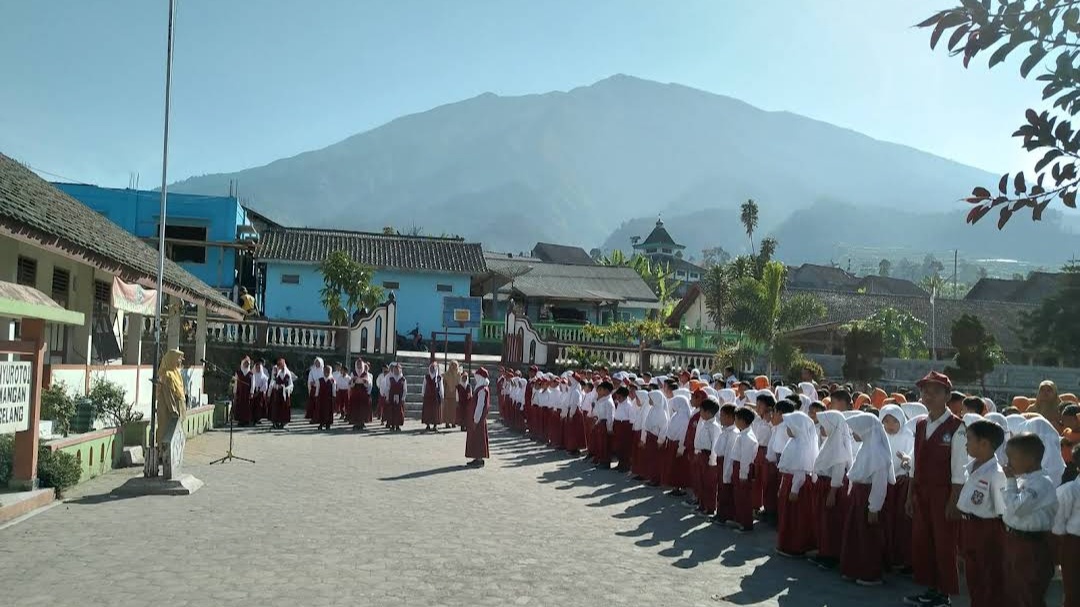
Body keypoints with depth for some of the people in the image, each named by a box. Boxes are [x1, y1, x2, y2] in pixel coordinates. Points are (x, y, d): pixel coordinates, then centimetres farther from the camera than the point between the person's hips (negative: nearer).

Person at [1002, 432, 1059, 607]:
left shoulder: (1042, 483, -21)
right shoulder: (1024, 479, 7)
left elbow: (1016, 507, -28)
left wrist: (1010, 480, -21)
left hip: (1031, 546, -9)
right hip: (1013, 540, 9)